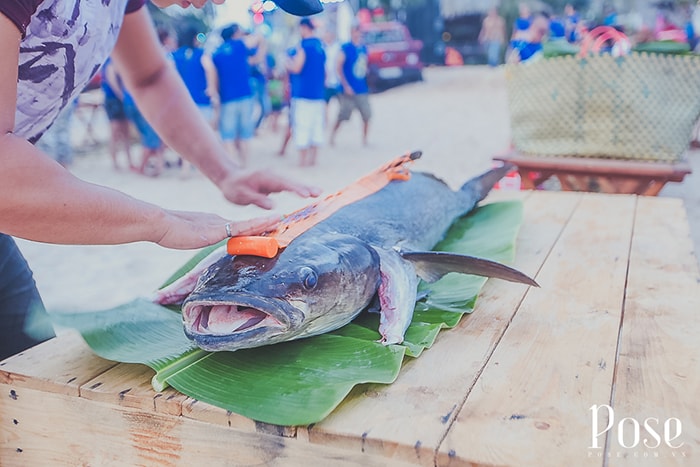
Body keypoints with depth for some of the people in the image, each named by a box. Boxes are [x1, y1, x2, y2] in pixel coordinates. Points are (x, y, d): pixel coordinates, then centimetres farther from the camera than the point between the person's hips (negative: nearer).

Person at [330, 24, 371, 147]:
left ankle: (364, 139, 17)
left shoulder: (364, 48, 9)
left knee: (367, 115, 3)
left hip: (362, 90, 6)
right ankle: (332, 135, 19)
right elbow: (339, 68, -11)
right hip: (349, 90, -5)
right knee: (342, 115, 0)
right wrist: (346, 86, -15)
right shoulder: (345, 48, -9)